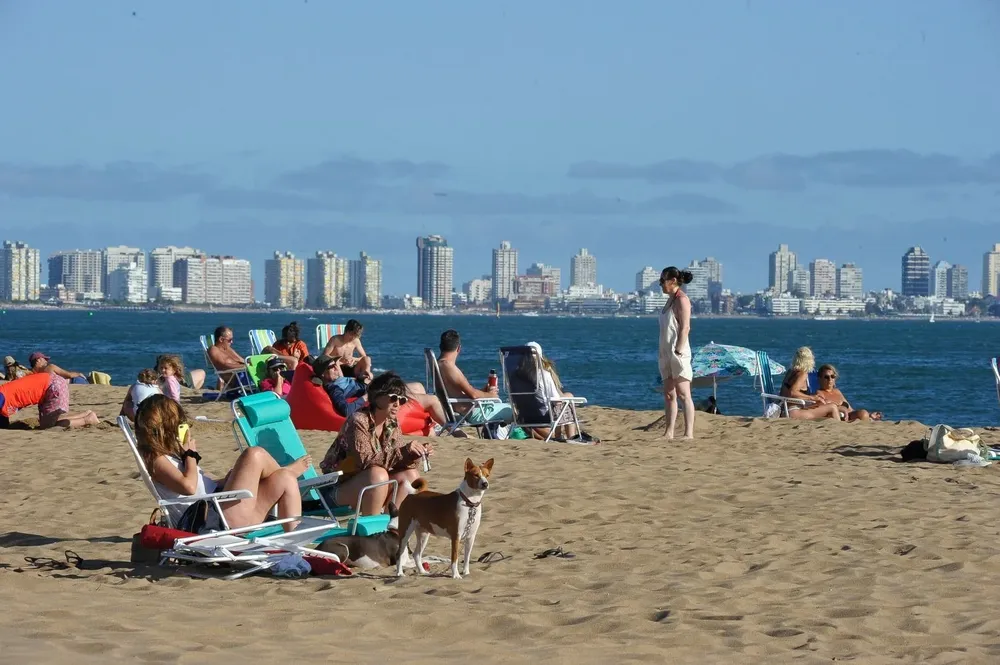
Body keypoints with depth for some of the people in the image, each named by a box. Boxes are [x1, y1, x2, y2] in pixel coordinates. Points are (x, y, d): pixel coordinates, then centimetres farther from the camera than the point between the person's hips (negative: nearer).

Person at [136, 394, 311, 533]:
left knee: (285, 480, 2)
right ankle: (288, 471, 23)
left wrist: (228, 479, 10)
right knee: (255, 454, -12)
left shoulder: (169, 456, 25)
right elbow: (189, 487, -23)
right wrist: (191, 454, -8)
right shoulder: (156, 459, -6)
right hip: (217, 521, -10)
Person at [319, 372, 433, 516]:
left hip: (369, 485, 8)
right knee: (378, 474, -33)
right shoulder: (358, 421, -20)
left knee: (411, 475, -9)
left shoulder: (392, 424, 3)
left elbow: (397, 461, 1)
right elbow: (365, 461, -30)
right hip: (340, 486, -8)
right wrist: (403, 451, -36)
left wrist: (414, 454, -19)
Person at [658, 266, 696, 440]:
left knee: (683, 394, -10)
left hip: (678, 352, -10)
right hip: (666, 353, 10)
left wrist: (678, 352, -22)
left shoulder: (682, 299, -9)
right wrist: (664, 354, 17)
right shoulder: (671, 300, 18)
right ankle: (669, 433, 10)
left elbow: (685, 328, -17)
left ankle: (689, 433, -12)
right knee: (668, 394, 8)